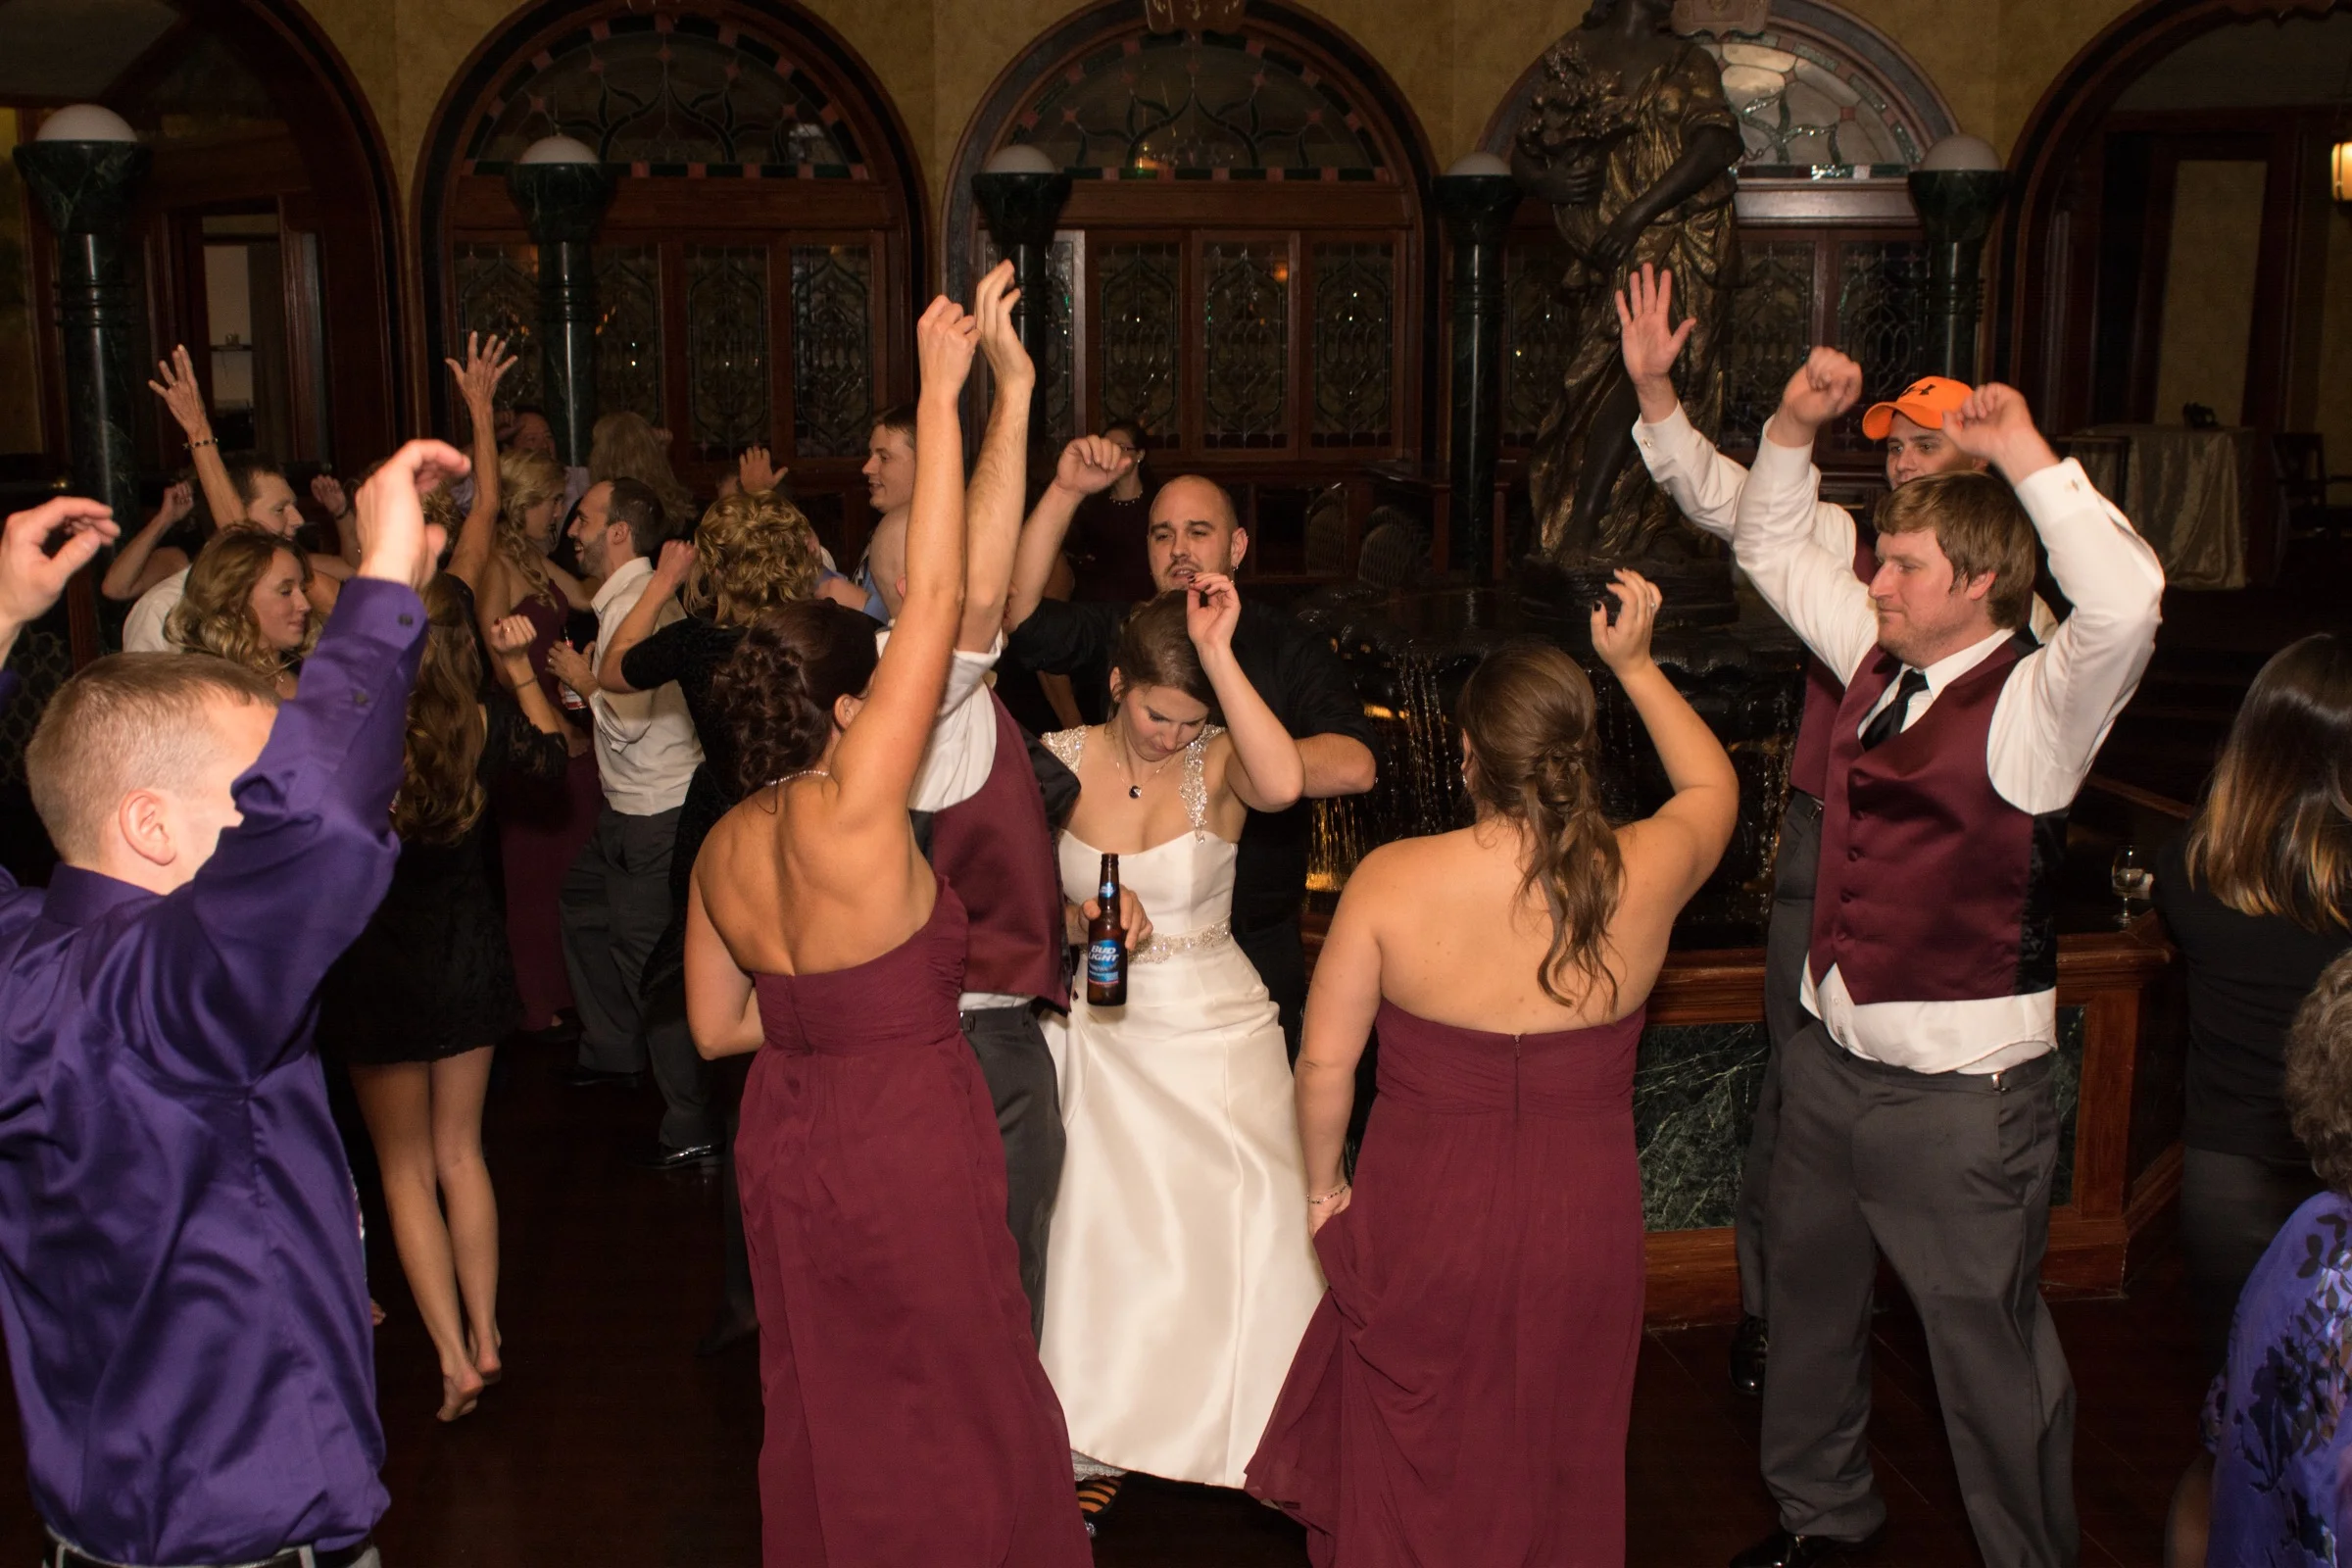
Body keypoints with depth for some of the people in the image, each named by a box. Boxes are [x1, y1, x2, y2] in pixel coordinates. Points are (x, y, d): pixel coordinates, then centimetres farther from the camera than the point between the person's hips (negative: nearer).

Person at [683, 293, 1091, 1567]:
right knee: (960, 1414, 12)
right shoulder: (848, 812, -24)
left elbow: (717, 1025, 7)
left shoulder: (723, 848, -2)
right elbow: (936, 601, -26)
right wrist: (942, 395, -22)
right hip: (906, 1143, -7)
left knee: (823, 1408, 22)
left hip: (786, 1145, 7)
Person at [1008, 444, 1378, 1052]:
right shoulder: (1119, 632, 5)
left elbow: (1353, 766, -19)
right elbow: (1018, 615, -12)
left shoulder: (1287, 648, -4)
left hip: (1254, 950, -2)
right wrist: (1065, 492, -17)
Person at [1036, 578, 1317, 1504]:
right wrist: (1081, 917, -17)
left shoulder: (1218, 763, -11)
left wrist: (1218, 651, -34)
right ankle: (1100, 1437, 28)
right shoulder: (1058, 761, -5)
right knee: (1108, 1234, 8)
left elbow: (1284, 783, -36)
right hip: (1102, 1035, 2)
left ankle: (1257, 1432, 25)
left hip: (1216, 1033, -1)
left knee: (1238, 1231, 2)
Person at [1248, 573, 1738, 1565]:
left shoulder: (1393, 878, -17)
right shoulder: (1641, 877, -12)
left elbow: (1324, 1061, -11)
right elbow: (1714, 786, 11)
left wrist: (1326, 1185, 5)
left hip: (1423, 1220, -2)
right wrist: (1636, 666, 15)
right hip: (1582, 1223, 2)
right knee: (1556, 1469, 23)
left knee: (1413, 1471, 20)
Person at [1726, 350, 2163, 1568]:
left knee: (1988, 1347, 6)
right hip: (1830, 1058, 8)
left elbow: (2124, 599, -37)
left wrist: (2025, 454, -32)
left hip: (1957, 1093, -8)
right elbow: (1771, 551, 16)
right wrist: (1795, 426, 2)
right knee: (1809, 1298, 24)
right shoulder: (1880, 660, 4)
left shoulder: (2034, 702, -16)